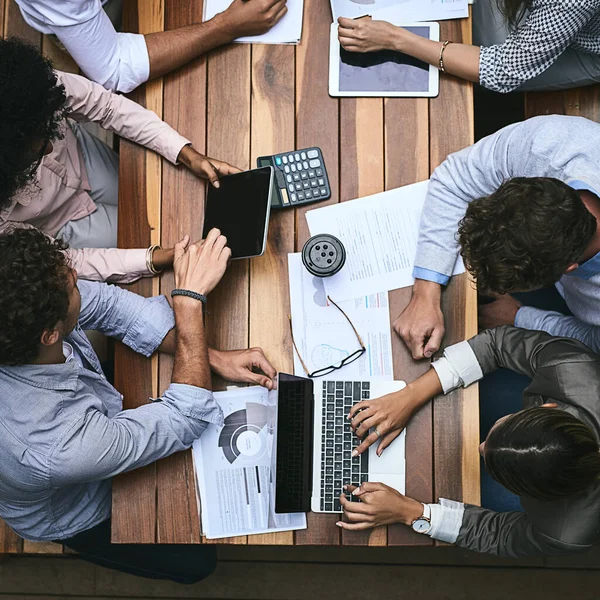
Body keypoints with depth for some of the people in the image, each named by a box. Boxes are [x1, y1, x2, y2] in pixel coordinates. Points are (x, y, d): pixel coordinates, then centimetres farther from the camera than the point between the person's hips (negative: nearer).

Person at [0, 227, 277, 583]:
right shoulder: (59, 448, -48)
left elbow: (107, 303, -18)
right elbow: (187, 417, -36)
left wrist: (214, 358, -25)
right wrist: (190, 294, -37)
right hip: (76, 518, -5)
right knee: (197, 560, 12)